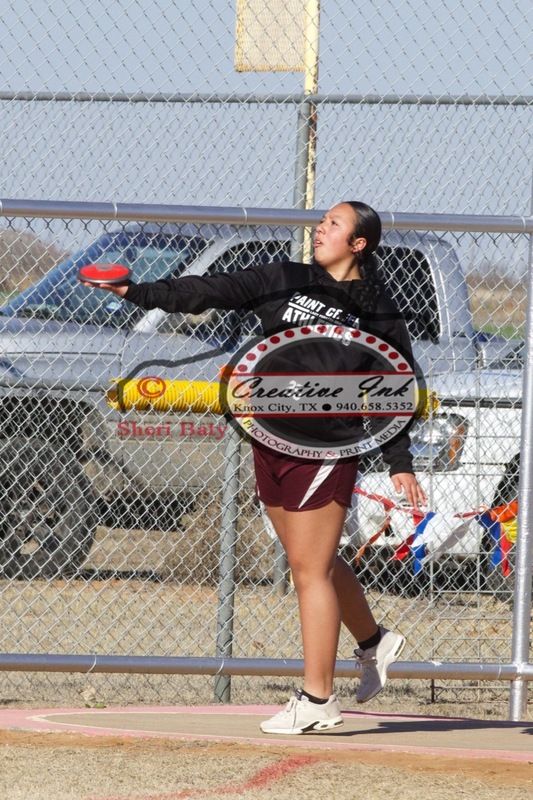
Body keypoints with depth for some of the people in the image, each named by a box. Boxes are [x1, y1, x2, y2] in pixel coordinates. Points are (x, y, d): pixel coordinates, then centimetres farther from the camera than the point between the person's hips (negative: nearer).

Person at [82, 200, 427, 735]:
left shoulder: (377, 315, 0)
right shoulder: (284, 281, 9)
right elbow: (211, 292, 4)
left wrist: (399, 465, 1)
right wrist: (136, 292, -4)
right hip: (271, 444, 5)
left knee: (310, 570, -6)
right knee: (310, 563, 16)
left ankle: (316, 700, 0)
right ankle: (373, 642, 39)